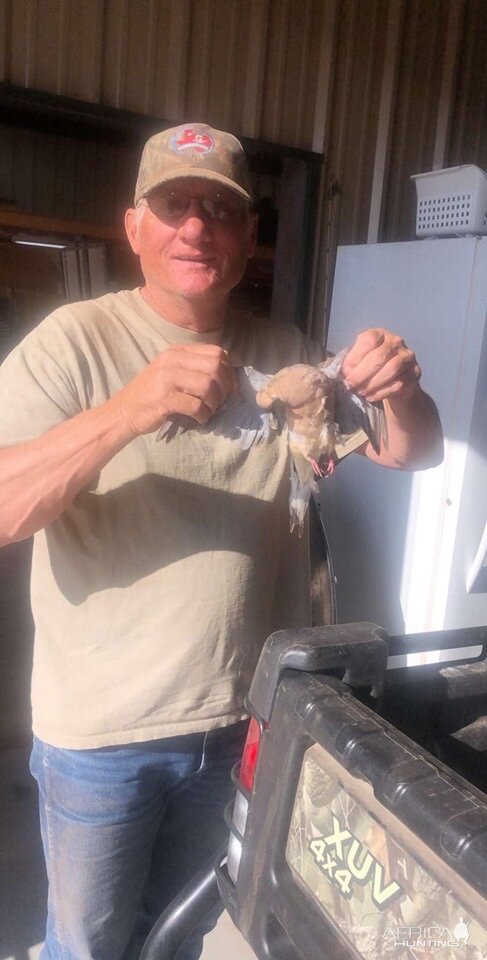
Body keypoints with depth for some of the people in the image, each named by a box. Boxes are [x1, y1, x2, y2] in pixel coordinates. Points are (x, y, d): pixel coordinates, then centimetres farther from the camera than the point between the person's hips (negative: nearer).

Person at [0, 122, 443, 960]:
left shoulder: (286, 356, 1)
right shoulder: (75, 342, -13)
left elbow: (414, 451, 2)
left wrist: (401, 389, -20)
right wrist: (128, 410, -37)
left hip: (238, 723, 4)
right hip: (100, 733, -3)